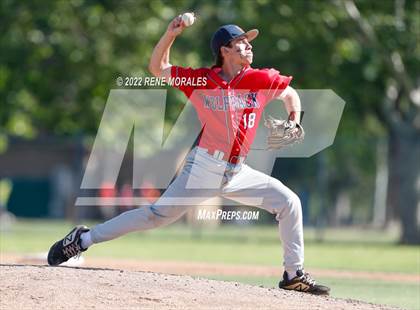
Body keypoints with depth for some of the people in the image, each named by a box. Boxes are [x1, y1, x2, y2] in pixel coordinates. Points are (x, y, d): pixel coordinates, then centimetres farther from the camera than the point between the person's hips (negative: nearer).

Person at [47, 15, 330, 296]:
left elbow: (290, 94, 19)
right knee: (159, 215, -11)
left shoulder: (262, 80, 1)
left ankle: (294, 275, 7)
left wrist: (294, 123, 1)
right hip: (204, 168, -4)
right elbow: (157, 68, 4)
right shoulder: (201, 80, -4)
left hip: (238, 173, 4)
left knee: (289, 202, -3)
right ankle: (83, 239, -2)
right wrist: (170, 35, -11)